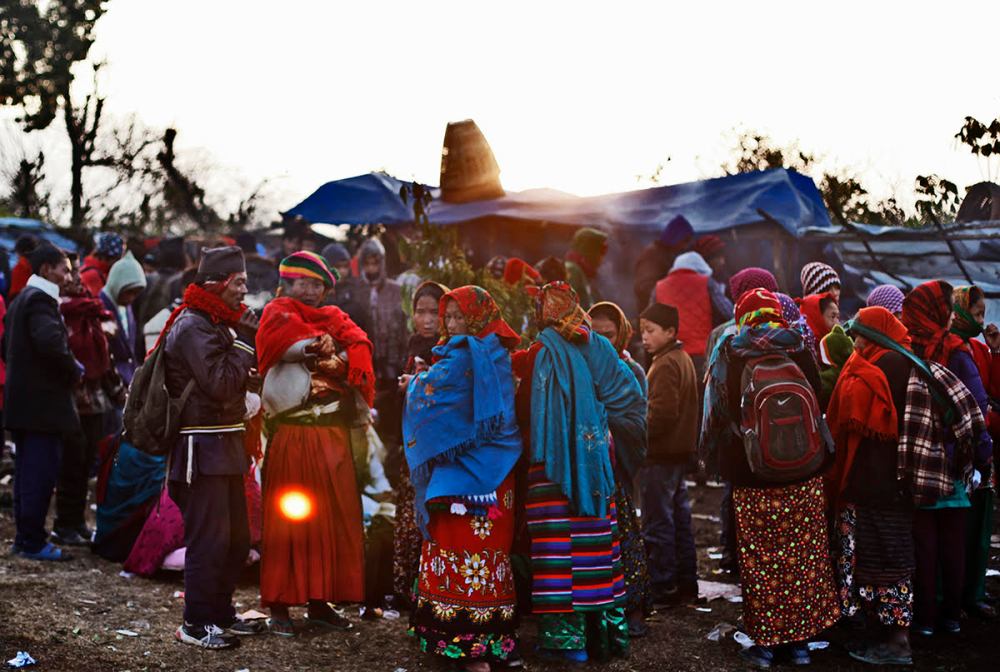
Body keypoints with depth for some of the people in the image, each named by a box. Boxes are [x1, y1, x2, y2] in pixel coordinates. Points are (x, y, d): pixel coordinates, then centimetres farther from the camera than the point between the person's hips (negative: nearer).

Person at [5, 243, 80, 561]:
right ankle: (33, 542, -2)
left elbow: (7, 347, 24)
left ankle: (24, 537, 21)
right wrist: (74, 370, -15)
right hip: (43, 403, -10)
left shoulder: (20, 300, 18)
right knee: (41, 473, -6)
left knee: (27, 472, 14)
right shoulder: (41, 300, -14)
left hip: (22, 402, 10)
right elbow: (51, 342, -29)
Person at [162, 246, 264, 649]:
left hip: (225, 444, 10)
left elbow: (241, 375, 19)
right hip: (203, 447, -10)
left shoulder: (219, 323, 16)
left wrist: (247, 339, 4)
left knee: (236, 537, 15)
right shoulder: (193, 326, -15)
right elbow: (221, 383, -23)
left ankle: (221, 614, 27)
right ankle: (196, 624, 5)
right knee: (208, 538, -5)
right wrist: (245, 341, -14)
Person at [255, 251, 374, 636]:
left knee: (335, 518, 5)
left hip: (334, 435, 5)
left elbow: (359, 349, 0)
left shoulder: (335, 318, 18)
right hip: (292, 436, -5)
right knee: (289, 519, -3)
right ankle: (279, 607, 4)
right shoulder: (277, 314, 4)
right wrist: (334, 351, -4)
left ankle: (320, 601, 15)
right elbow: (302, 347, -16)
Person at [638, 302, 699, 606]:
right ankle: (686, 583, 22)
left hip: (661, 455, -10)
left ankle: (662, 588, 2)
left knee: (657, 524, -3)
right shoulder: (684, 359, 15)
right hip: (681, 451, 10)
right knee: (680, 519, 15)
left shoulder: (665, 365, -16)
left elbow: (662, 413, -23)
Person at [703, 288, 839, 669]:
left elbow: (715, 418, 6)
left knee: (759, 561, 6)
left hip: (752, 480, -1)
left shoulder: (729, 358, -4)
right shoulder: (798, 353, -1)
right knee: (802, 559, 8)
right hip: (804, 479, 1)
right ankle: (799, 641, 15)